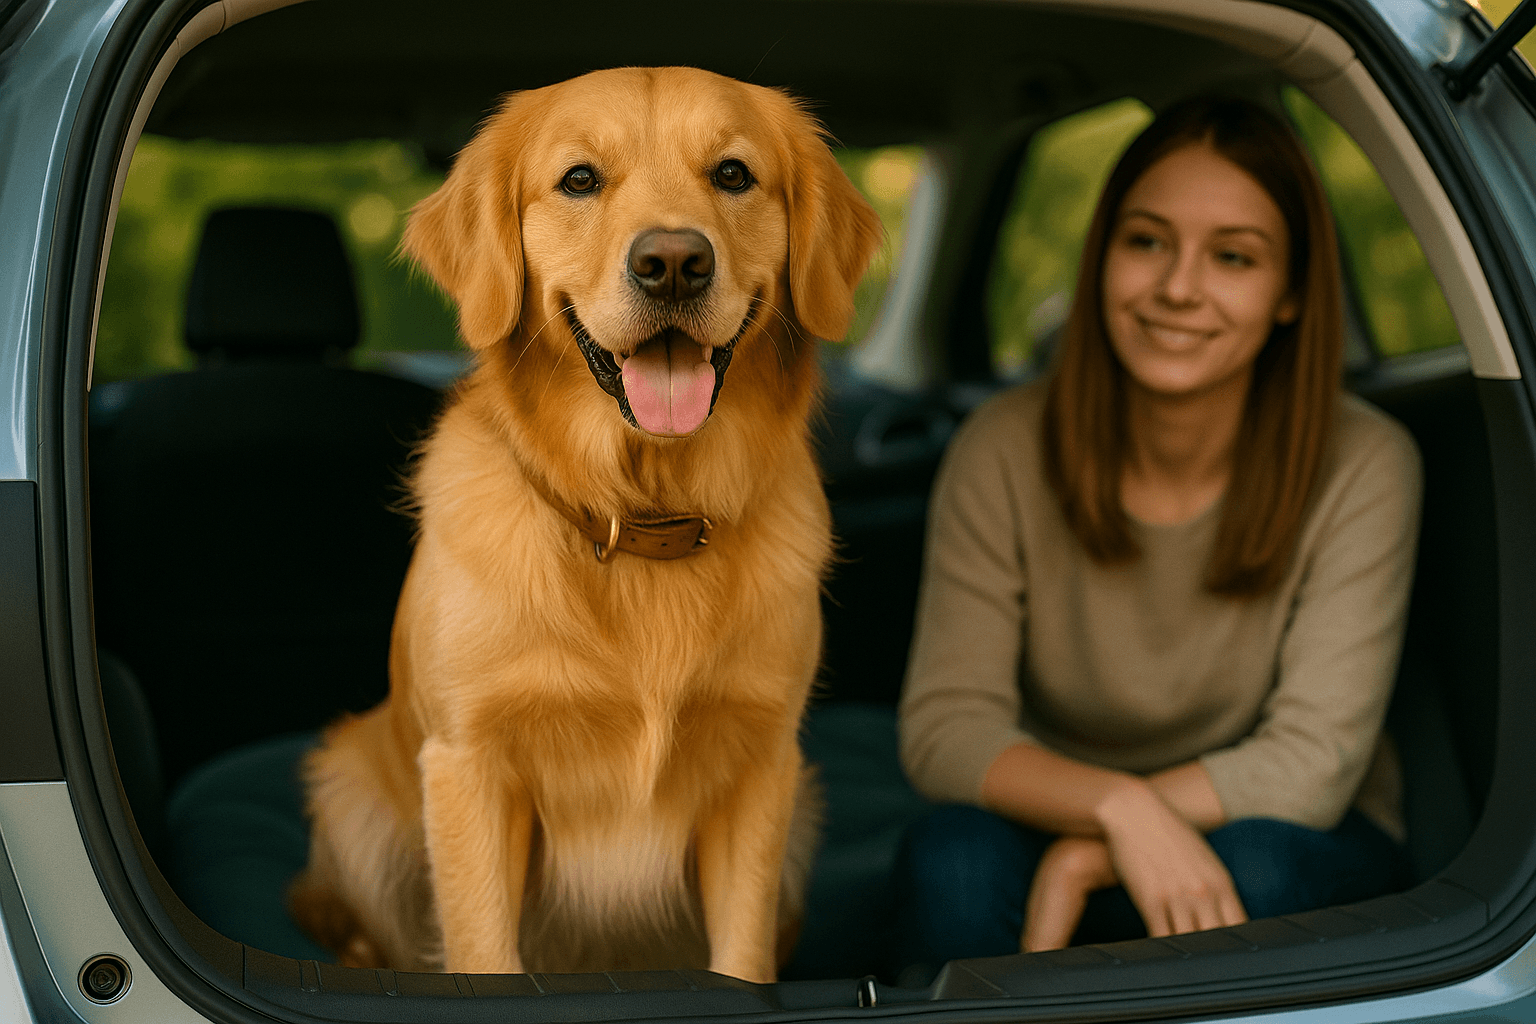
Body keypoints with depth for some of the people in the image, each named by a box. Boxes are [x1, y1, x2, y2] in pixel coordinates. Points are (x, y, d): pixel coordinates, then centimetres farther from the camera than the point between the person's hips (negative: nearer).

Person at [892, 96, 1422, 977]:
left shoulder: (1363, 468, -15)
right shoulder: (1005, 452, -12)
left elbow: (1311, 764, -19)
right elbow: (943, 727, -17)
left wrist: (1082, 857, -27)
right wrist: (1118, 806, -36)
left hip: (1302, 849, 0)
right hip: (1063, 847, 1)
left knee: (1251, 869, -35)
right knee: (949, 858, -32)